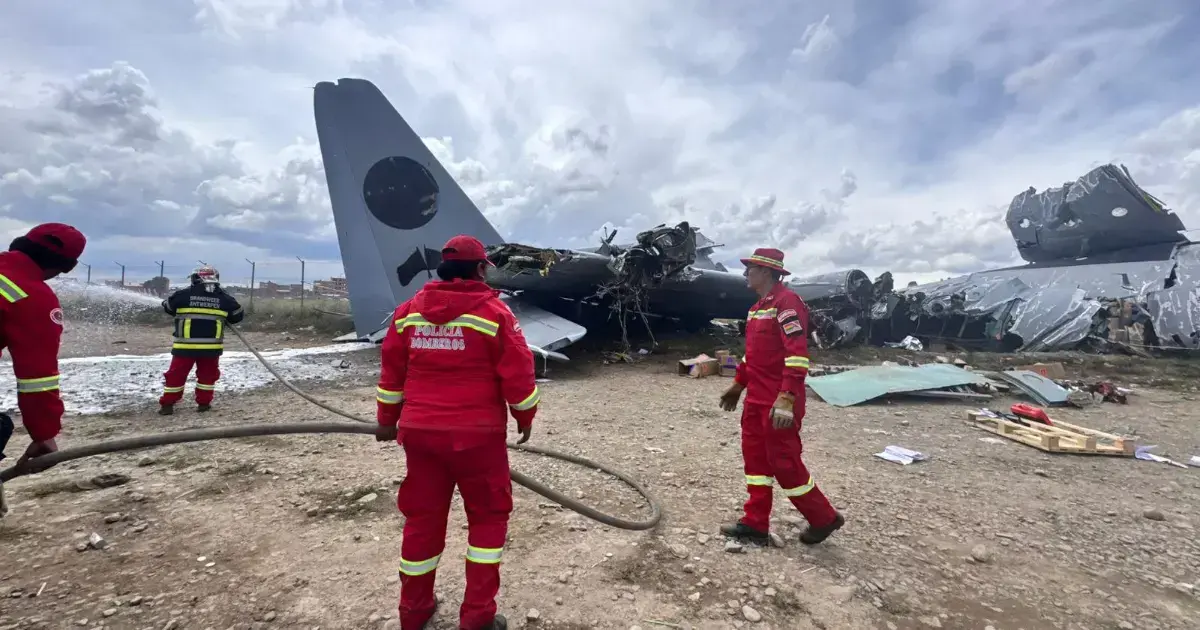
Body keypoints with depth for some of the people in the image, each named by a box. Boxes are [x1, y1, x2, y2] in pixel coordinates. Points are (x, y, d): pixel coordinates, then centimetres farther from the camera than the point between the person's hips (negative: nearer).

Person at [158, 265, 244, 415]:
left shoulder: (183, 294, -3)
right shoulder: (224, 297, -1)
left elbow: (167, 307, 13)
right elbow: (238, 316, 8)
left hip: (185, 344, 0)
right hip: (211, 345, 1)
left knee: (176, 374, 11)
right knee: (208, 374, 14)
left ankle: (167, 404, 15)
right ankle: (203, 403, 17)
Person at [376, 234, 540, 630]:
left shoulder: (409, 311, 4)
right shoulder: (494, 313, -11)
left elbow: (391, 373, 10)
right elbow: (517, 374, -11)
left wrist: (388, 420, 22)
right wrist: (525, 417, 5)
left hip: (420, 432, 5)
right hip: (477, 434, -4)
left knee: (422, 518, 18)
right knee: (488, 516, 13)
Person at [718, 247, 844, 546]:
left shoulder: (787, 301, -16)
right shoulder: (759, 305, 14)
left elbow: (797, 353, -24)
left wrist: (786, 398, -29)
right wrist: (738, 384, 24)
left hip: (778, 402, -9)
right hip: (756, 398, 10)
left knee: (784, 462, 1)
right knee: (755, 457, 12)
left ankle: (824, 518, 23)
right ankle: (756, 524, 22)